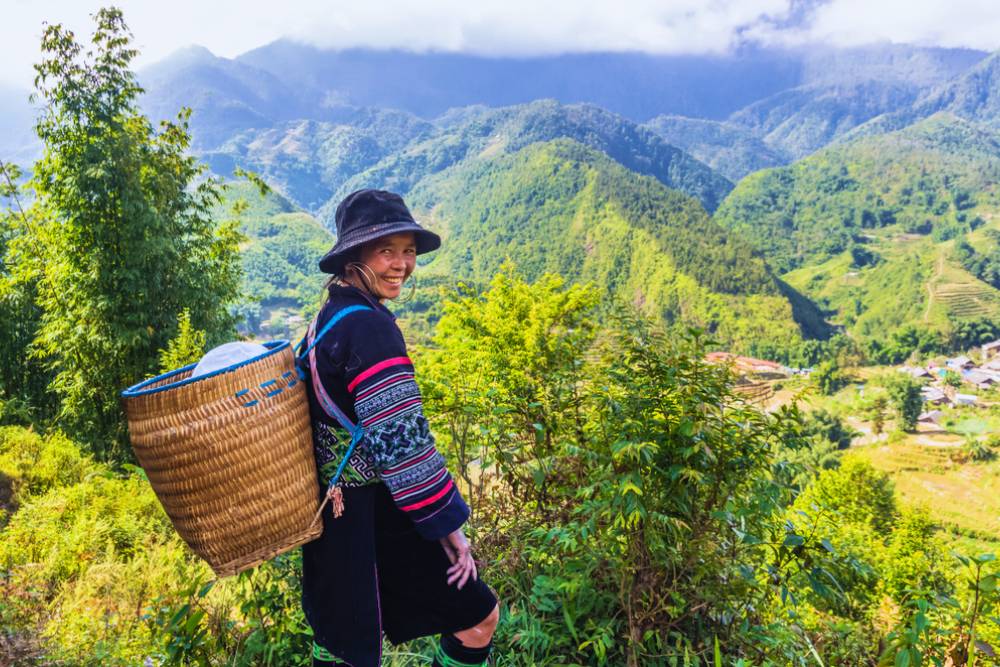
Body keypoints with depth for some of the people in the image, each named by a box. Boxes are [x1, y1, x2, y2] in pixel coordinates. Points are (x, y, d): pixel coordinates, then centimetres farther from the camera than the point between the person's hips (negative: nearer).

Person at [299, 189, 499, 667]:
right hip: (375, 513, -10)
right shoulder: (368, 326, -21)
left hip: (336, 507, 10)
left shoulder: (331, 315, 9)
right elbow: (400, 440, -25)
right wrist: (445, 521, -18)